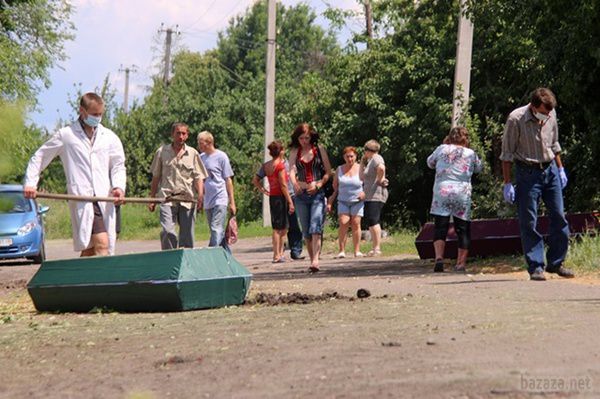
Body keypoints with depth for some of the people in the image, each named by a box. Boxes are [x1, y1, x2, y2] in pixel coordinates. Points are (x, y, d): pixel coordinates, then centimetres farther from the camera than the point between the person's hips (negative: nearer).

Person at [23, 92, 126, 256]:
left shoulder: (109, 137, 15)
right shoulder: (65, 135, 7)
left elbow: (118, 165, 16)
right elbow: (39, 157, 13)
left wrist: (119, 187, -3)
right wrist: (30, 183, 2)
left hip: (105, 199, 4)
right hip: (80, 198, -4)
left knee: (89, 249, 8)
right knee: (102, 244, -19)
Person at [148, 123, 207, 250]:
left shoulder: (193, 153, 10)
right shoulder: (162, 152, 9)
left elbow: (198, 177, 7)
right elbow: (156, 177, 15)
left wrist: (200, 194, -10)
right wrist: (152, 199, 12)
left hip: (187, 199, 1)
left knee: (187, 235, 3)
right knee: (167, 231, -18)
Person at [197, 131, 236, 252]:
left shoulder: (221, 157, -4)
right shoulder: (201, 157, 11)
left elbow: (228, 180, -2)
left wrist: (232, 202, -3)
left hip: (220, 200, -6)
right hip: (208, 201, 6)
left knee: (216, 230, -15)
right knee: (219, 233, 11)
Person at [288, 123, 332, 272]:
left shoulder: (319, 149, 4)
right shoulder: (294, 151, 8)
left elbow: (328, 171, 4)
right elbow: (291, 170, -5)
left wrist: (318, 185, -11)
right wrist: (294, 183, -26)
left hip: (317, 193, -3)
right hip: (301, 194, 3)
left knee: (315, 227, -17)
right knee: (306, 231, 6)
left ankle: (316, 261, -26)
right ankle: (312, 260, 15)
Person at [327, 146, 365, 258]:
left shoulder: (360, 169, 1)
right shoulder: (339, 169, 7)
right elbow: (335, 187, 12)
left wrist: (364, 192, -13)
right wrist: (330, 202, 7)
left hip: (357, 201, -1)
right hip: (343, 201, 1)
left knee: (356, 224, -7)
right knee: (343, 223, -13)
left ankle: (357, 251, 0)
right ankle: (341, 251, -11)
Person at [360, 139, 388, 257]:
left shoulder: (376, 158, -8)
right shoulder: (370, 161, 24)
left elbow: (381, 168, -30)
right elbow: (362, 177, 23)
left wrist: (380, 180, -18)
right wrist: (362, 162, 20)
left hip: (376, 195, -11)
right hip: (370, 196, 11)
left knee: (373, 221, -15)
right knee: (370, 222, 10)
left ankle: (377, 248, -17)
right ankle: (375, 249, 11)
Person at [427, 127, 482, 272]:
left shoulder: (442, 149, 6)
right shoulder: (471, 153, 8)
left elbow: (430, 163, 22)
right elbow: (478, 168, 25)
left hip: (441, 192, 0)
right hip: (463, 194, 0)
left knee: (440, 228, -2)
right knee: (463, 229, 7)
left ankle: (439, 257, -20)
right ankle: (461, 262, 8)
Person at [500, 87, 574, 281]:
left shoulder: (551, 115, 0)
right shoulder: (516, 119, -16)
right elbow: (507, 154, -10)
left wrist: (560, 168, 17)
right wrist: (507, 184, -11)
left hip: (550, 170, 5)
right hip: (527, 173, -5)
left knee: (559, 218, 4)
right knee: (529, 222, -4)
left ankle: (555, 263, 16)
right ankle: (536, 267, 2)